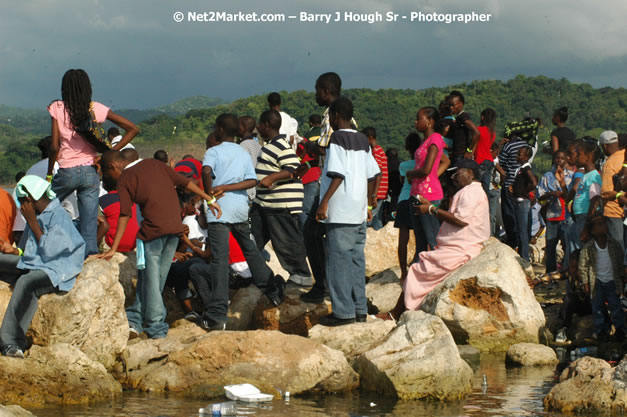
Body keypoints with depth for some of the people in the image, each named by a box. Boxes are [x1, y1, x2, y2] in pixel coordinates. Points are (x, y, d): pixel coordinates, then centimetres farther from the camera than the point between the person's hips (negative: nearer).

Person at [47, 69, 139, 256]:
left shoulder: (58, 108, -5)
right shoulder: (96, 109, 2)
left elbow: (54, 147, -10)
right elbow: (133, 129, 3)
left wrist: (49, 174, 2)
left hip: (67, 171, -2)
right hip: (91, 172, 2)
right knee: (89, 228, 4)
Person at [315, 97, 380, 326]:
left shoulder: (337, 139, -10)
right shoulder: (363, 141, 13)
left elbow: (337, 174, -18)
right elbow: (373, 175, 14)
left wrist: (324, 202, -18)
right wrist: (369, 203, 22)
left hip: (340, 212, -8)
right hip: (359, 212, 8)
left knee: (339, 260, -4)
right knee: (356, 260, 12)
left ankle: (343, 311, -5)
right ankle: (360, 309, 14)